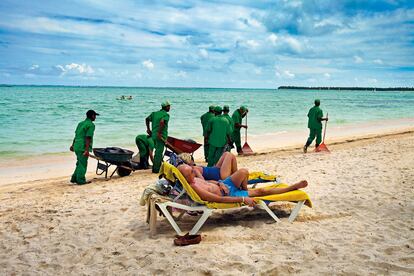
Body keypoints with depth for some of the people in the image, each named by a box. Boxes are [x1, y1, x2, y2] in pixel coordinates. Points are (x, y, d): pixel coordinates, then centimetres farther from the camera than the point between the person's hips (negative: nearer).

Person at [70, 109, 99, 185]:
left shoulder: (81, 123, 16)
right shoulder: (91, 125, -11)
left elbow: (76, 135, 22)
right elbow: (88, 138, -19)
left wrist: (73, 145, 31)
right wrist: (87, 150, -21)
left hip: (76, 146, 8)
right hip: (83, 147, -8)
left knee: (80, 164, 18)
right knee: (82, 164, 0)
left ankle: (74, 178, 20)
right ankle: (80, 180, 5)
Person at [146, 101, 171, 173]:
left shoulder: (155, 113, 14)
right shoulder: (166, 115, -9)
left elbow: (147, 119, 18)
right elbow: (162, 122, -27)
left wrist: (148, 129, 24)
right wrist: (159, 132, -23)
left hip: (153, 135, 8)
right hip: (161, 136, -8)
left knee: (158, 151, 20)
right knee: (159, 153, -2)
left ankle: (155, 167, 26)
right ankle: (156, 169, 1)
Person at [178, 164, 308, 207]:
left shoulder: (193, 179, -8)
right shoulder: (194, 188, -32)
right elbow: (220, 199, -31)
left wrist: (219, 184, -5)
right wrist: (243, 199, -29)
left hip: (223, 185, 7)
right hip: (228, 195, -7)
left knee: (243, 172, -14)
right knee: (260, 191, -5)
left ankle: (244, 190, 18)